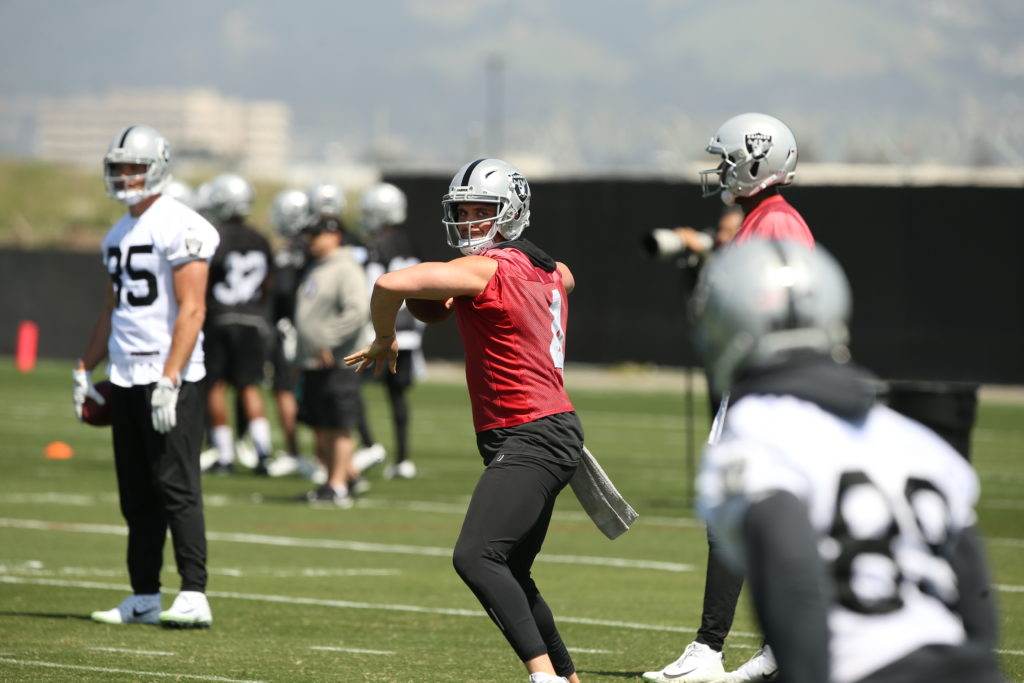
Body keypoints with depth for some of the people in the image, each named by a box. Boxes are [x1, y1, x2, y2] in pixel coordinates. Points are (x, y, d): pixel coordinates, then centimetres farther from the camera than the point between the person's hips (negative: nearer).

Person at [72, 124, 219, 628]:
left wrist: (169, 379, -22)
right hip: (125, 379, 8)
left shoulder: (180, 227, -11)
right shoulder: (119, 234, 17)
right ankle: (144, 599, 15)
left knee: (176, 488, -11)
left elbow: (191, 309, -17)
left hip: (170, 377, -8)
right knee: (136, 496, 10)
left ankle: (194, 597, -13)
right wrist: (85, 369, 20)